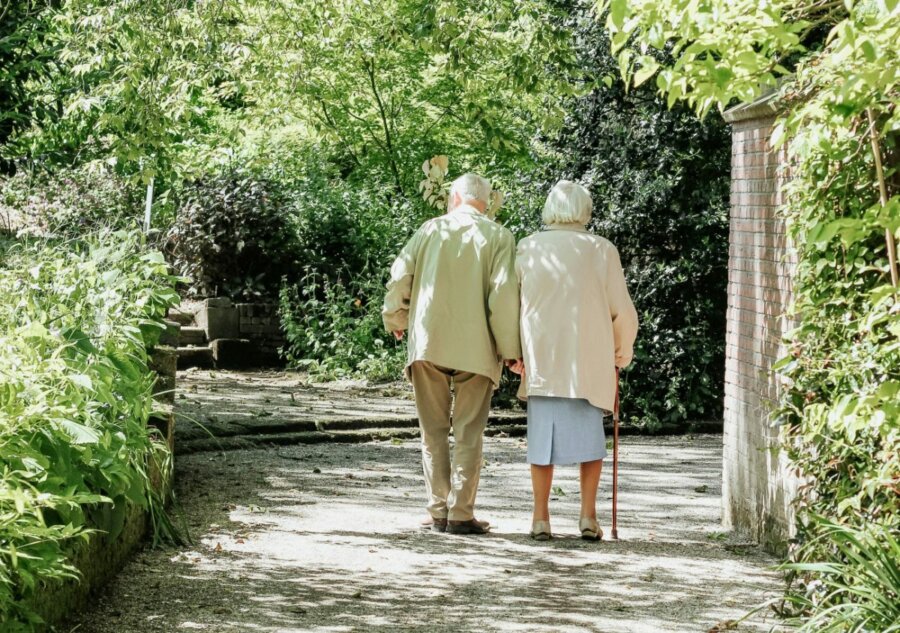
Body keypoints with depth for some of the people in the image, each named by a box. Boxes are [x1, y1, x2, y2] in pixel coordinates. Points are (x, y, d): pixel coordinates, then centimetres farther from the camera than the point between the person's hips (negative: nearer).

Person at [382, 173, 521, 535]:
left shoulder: (431, 229, 6)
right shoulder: (498, 237, 1)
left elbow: (399, 276, 3)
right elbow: (504, 292, -9)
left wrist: (396, 320, 20)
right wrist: (510, 348, -4)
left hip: (427, 343, 2)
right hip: (475, 348, -1)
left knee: (434, 431, 9)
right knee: (468, 433, 3)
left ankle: (438, 512, 8)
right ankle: (460, 514, 0)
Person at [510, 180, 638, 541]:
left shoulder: (528, 249, 1)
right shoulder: (601, 250, -1)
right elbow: (622, 311, 1)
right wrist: (623, 350, 17)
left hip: (540, 359, 1)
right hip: (589, 360, -1)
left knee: (543, 435, 7)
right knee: (589, 434, 10)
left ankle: (541, 517, 6)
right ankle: (588, 515, 3)